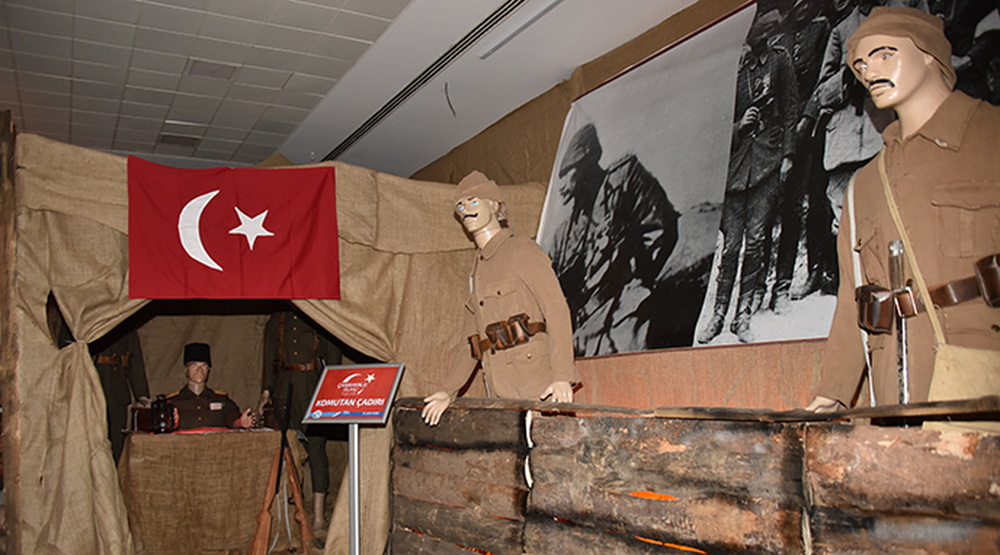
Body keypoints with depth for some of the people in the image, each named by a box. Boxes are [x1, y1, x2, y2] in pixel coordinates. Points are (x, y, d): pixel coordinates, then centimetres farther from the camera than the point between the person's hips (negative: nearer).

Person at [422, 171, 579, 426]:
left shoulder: (521, 250, 1)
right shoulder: (477, 268, 21)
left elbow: (557, 312, -9)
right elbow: (469, 343, 21)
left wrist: (562, 377, -19)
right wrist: (448, 391, 12)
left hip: (537, 385, -6)